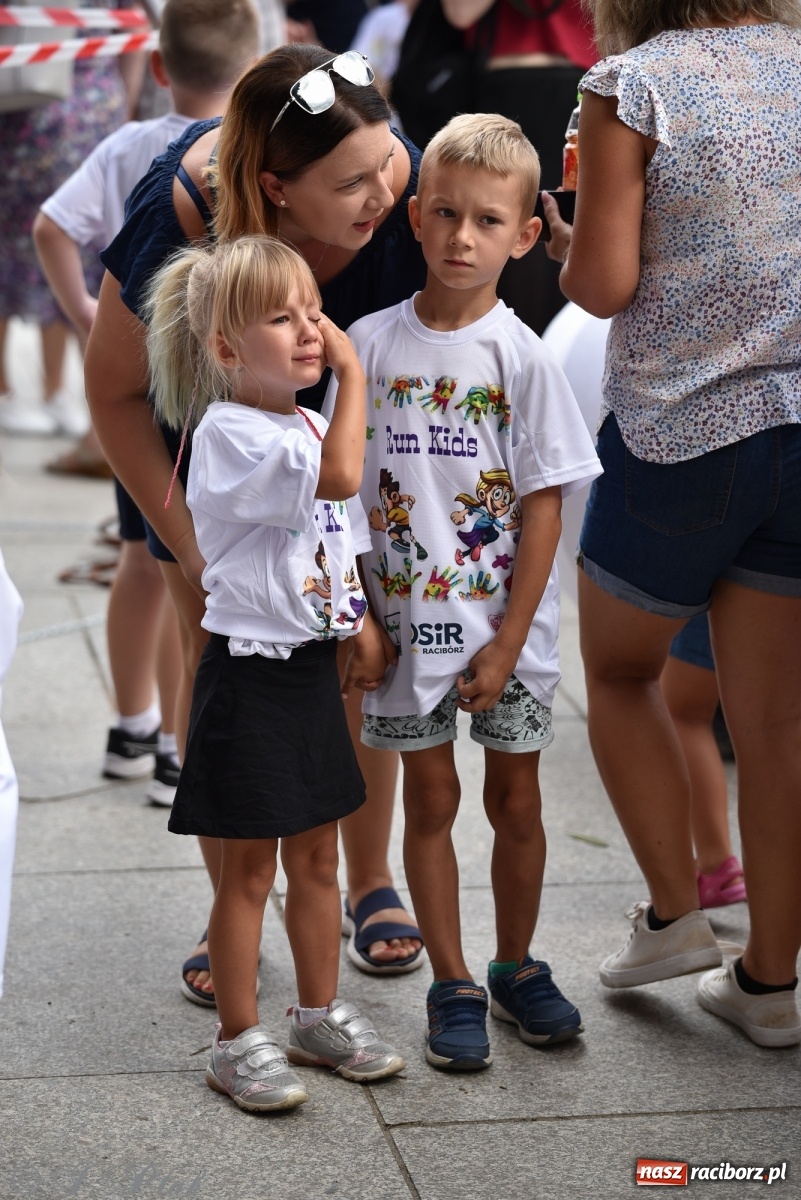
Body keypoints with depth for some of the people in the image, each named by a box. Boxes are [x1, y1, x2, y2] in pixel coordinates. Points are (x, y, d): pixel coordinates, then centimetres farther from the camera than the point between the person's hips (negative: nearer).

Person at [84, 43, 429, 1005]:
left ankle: (371, 883, 19)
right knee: (216, 651, -3)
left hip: (349, 418, 2)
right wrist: (188, 544, -17)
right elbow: (115, 391, -18)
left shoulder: (406, 188, -34)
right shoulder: (179, 220, -37)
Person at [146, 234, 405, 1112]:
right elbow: (339, 475, -33)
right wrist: (352, 374, -23)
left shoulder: (309, 426, 10)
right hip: (250, 673, -8)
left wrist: (364, 621, 7)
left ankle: (320, 1017, 29)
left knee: (317, 856, 16)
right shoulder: (229, 431, -19)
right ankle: (238, 1042, 15)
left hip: (312, 666, 8)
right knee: (249, 869, 2)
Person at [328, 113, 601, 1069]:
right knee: (430, 799, 8)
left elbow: (545, 507, -7)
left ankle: (516, 967, 29)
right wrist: (358, 616, -2)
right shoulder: (370, 344, -3)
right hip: (405, 620, 1)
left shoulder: (521, 358, -7)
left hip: (505, 625, 0)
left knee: (515, 799, 10)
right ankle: (452, 986, 21)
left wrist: (507, 642, -10)